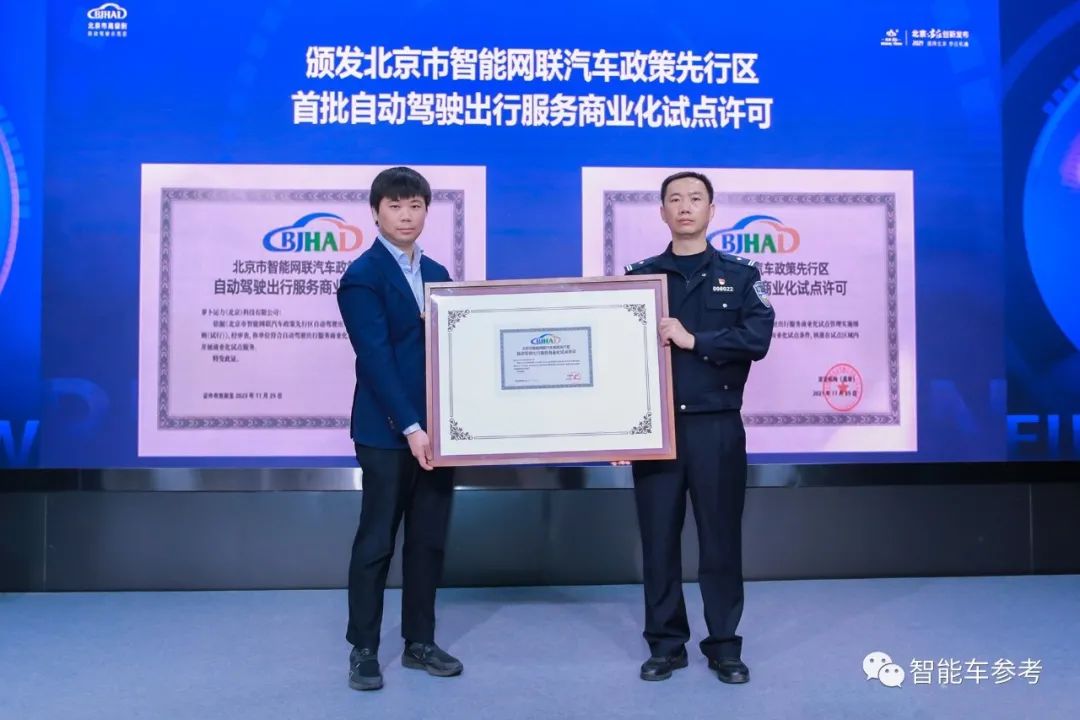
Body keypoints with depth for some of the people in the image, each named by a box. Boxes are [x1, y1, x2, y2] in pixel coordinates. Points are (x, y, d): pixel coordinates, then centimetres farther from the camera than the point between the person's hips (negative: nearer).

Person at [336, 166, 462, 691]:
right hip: (388, 431, -6)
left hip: (435, 427, 6)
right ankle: (363, 649, 17)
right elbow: (376, 359, -16)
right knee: (377, 542, 3)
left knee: (429, 541, 11)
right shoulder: (362, 277, -7)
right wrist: (410, 427, -21)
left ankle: (419, 642, 24)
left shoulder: (437, 274, 14)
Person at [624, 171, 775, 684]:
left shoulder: (739, 275, 7)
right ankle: (665, 643, 19)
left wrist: (693, 341, -16)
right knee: (658, 538, 6)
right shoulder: (639, 277, 9)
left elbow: (757, 339, -8)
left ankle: (724, 646, 19)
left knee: (721, 538, 6)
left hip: (716, 426, -1)